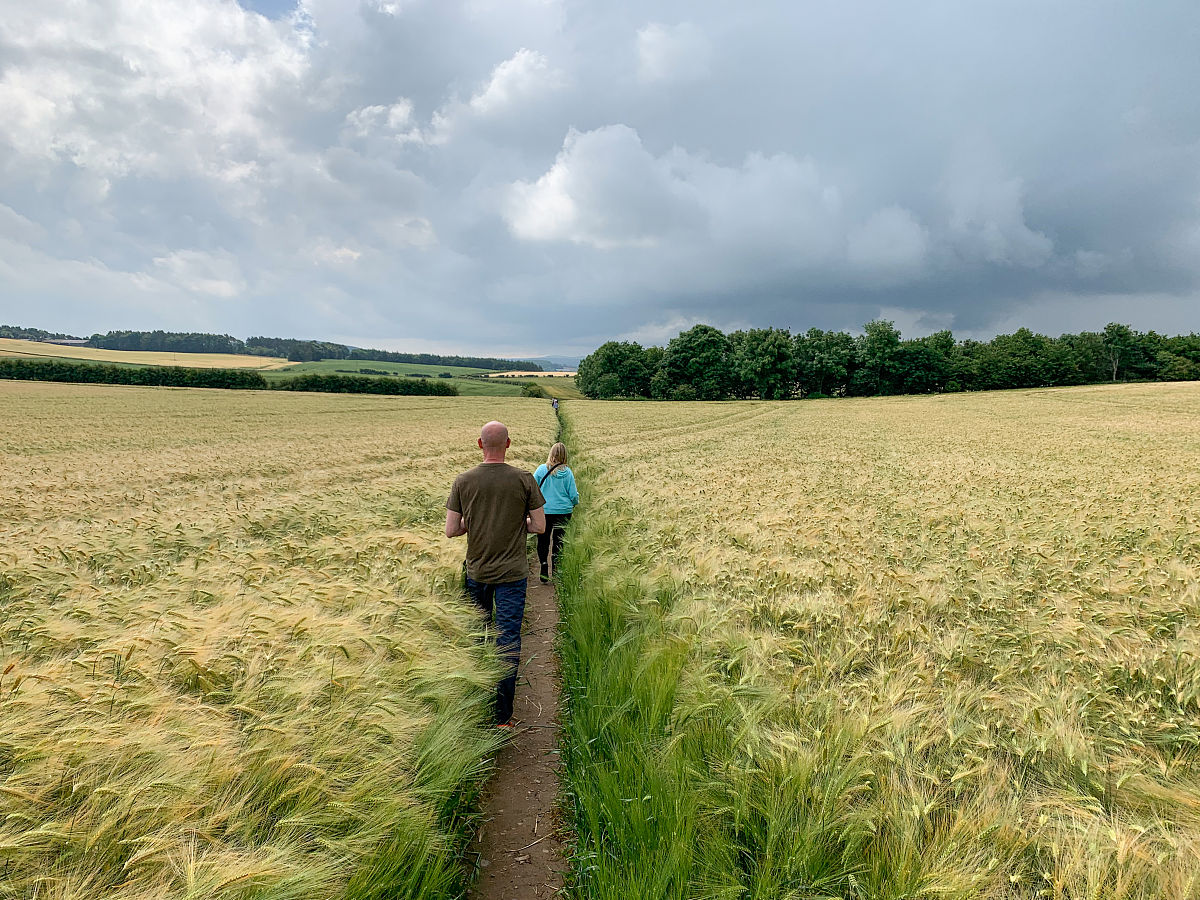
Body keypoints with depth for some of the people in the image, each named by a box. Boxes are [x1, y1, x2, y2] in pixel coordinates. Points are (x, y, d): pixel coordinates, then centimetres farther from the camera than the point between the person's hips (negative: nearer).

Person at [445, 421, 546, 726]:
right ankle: (502, 715, 6)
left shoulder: (463, 481, -6)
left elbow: (451, 530, -3)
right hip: (511, 574, -2)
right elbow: (539, 526, -6)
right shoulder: (524, 480, -10)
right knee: (508, 640, 3)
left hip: (476, 572, 3)